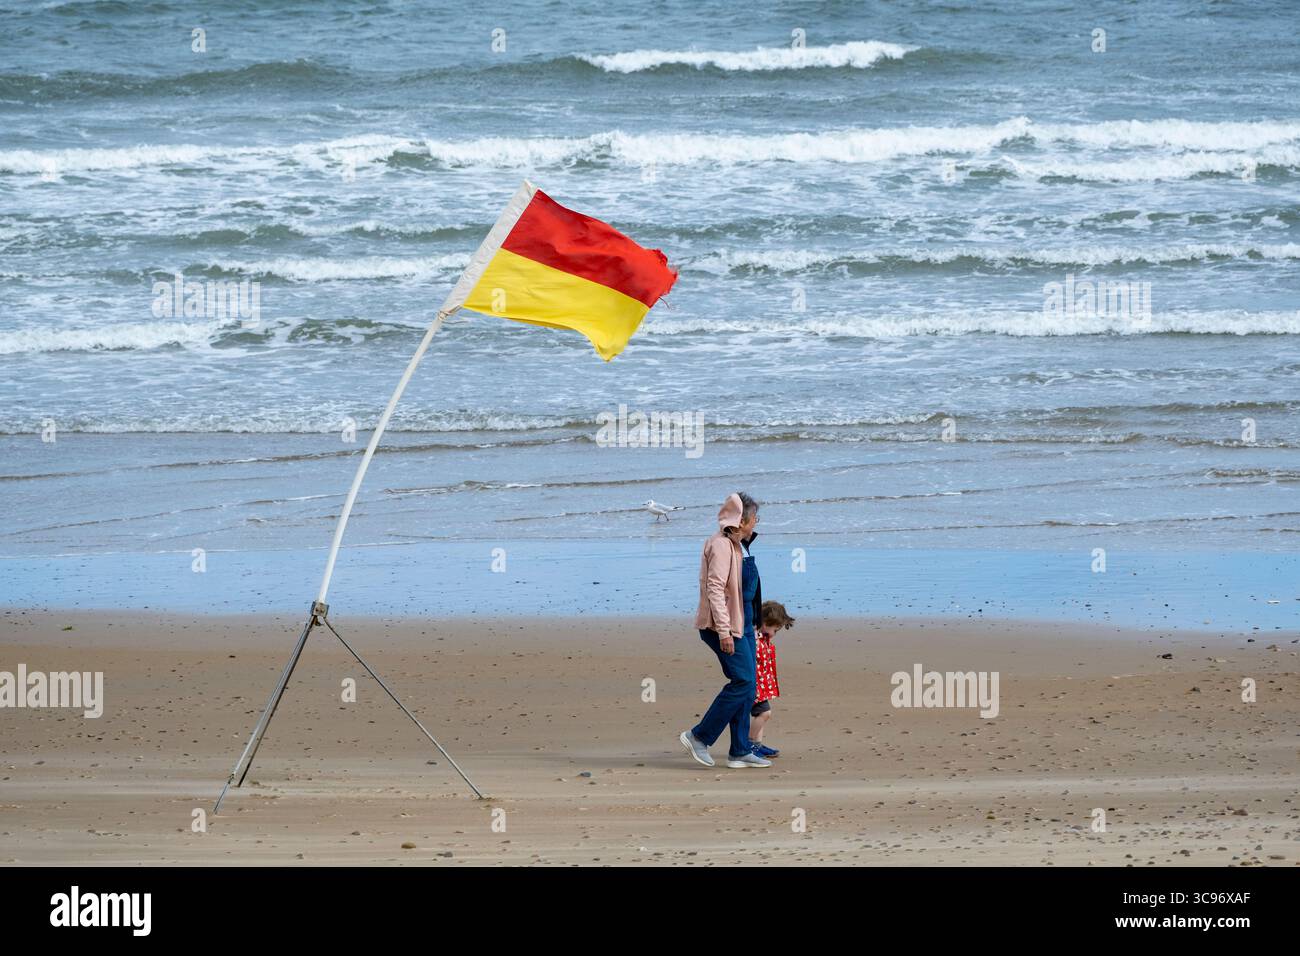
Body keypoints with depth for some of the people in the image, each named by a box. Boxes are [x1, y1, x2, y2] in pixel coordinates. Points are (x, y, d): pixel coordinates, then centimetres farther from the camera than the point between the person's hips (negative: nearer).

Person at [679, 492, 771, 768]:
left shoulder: (739, 546, 15)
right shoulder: (721, 545, -16)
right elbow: (715, 588, -22)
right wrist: (724, 631, -26)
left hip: (742, 622, 10)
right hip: (726, 623, -10)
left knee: (746, 685, 8)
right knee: (742, 681, -13)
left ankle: (740, 751, 11)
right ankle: (700, 736, -6)